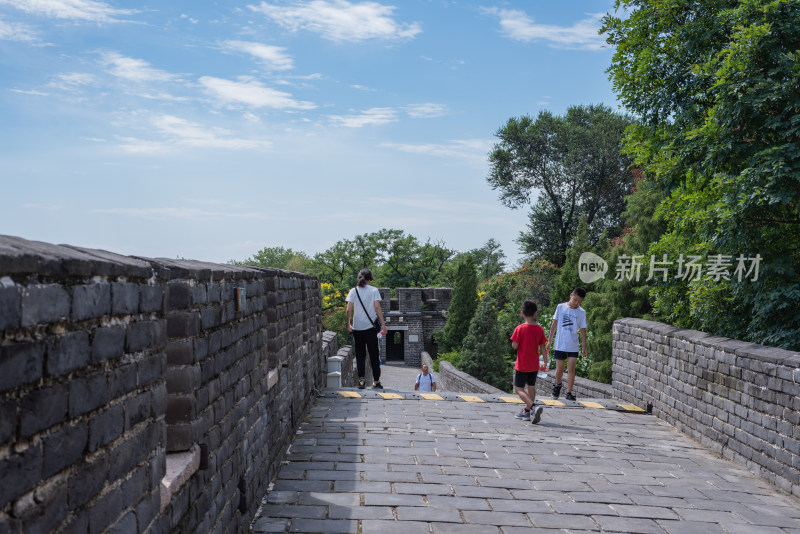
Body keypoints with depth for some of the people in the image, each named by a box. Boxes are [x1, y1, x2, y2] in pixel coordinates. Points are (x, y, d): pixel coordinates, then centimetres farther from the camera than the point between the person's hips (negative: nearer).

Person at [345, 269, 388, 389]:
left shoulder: (353, 291, 2)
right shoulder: (374, 290, -2)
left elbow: (348, 310, -4)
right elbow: (377, 308, -10)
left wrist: (348, 324, 8)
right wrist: (383, 324, -8)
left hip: (357, 328, 1)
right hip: (370, 328, -1)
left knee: (360, 355, 8)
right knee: (374, 355, 8)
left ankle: (361, 379, -3)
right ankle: (376, 381, 11)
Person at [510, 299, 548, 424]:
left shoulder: (520, 329, -14)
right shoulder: (539, 329, -2)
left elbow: (514, 346, -14)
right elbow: (543, 347, 2)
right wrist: (545, 362, 10)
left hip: (522, 365, -5)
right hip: (534, 365, 5)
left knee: (519, 389, -1)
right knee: (531, 387, 18)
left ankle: (532, 408, -21)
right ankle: (527, 412, 27)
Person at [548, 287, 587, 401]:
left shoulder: (581, 312, 0)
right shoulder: (560, 307, -1)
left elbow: (583, 330, 5)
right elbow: (554, 324, 7)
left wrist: (584, 347, 4)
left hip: (573, 346, 0)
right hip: (559, 345, 0)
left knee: (571, 369, -5)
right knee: (559, 369, 5)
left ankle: (569, 393, 2)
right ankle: (558, 385, 32)